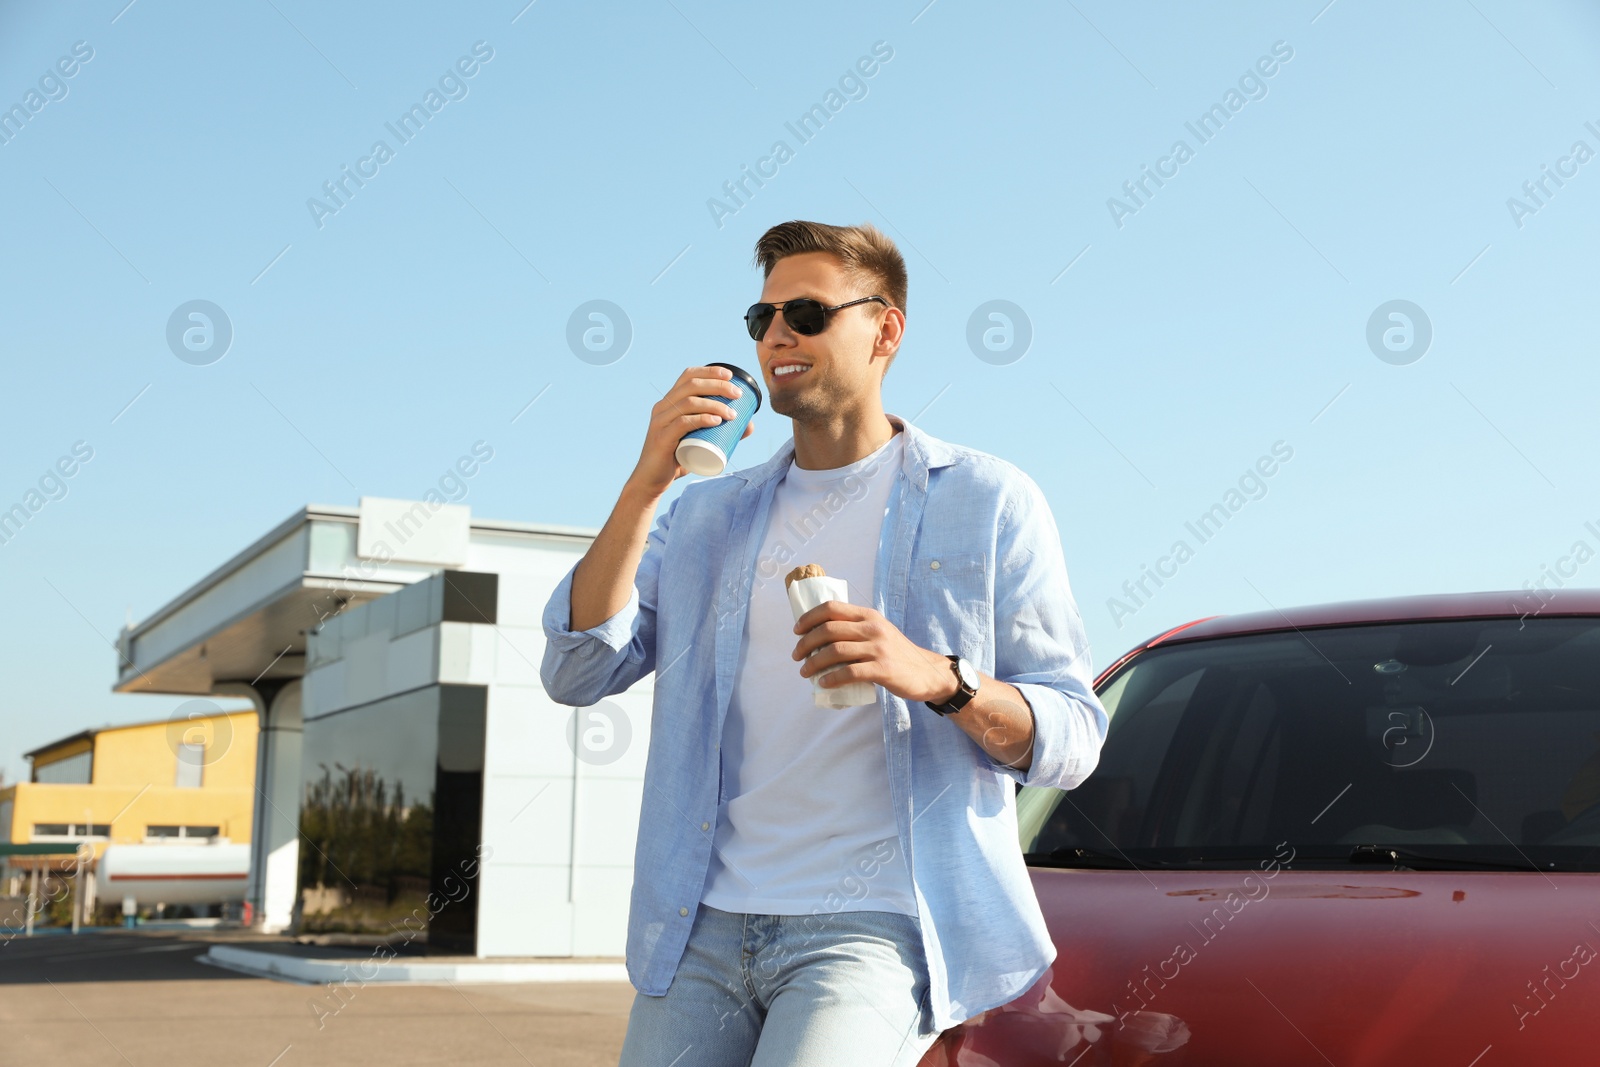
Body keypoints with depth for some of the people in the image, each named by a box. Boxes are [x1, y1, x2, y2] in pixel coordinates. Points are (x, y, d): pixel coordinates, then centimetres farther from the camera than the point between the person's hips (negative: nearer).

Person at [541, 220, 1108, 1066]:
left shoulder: (986, 502, 3)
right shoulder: (707, 512, 14)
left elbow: (1073, 739, -1)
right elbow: (576, 673, 2)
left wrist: (935, 677, -20)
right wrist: (645, 483, -6)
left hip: (876, 925, -4)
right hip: (705, 924, 4)